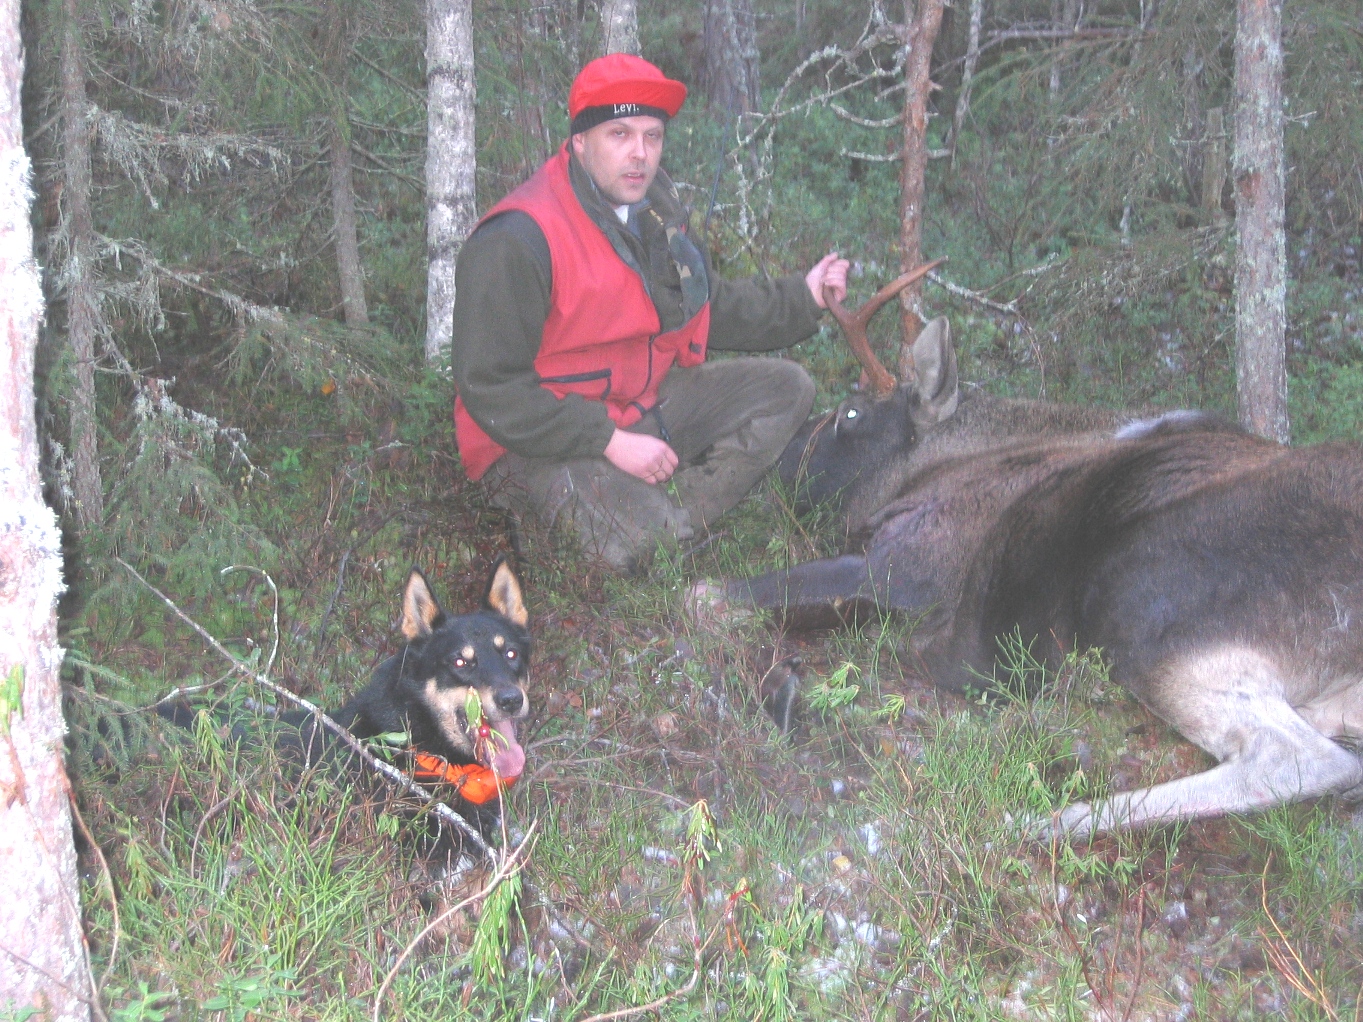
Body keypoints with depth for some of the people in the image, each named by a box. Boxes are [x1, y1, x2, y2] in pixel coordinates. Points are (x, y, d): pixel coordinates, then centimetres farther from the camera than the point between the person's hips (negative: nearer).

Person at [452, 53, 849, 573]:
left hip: (641, 406, 9)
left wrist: (802, 298, 10)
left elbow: (706, 308, 20)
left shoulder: (653, 207, 4)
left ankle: (678, 521, -13)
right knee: (640, 541, -32)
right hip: (537, 438, -8)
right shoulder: (516, 239, -24)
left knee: (785, 388, -1)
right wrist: (610, 442, -26)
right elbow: (490, 387, -24)